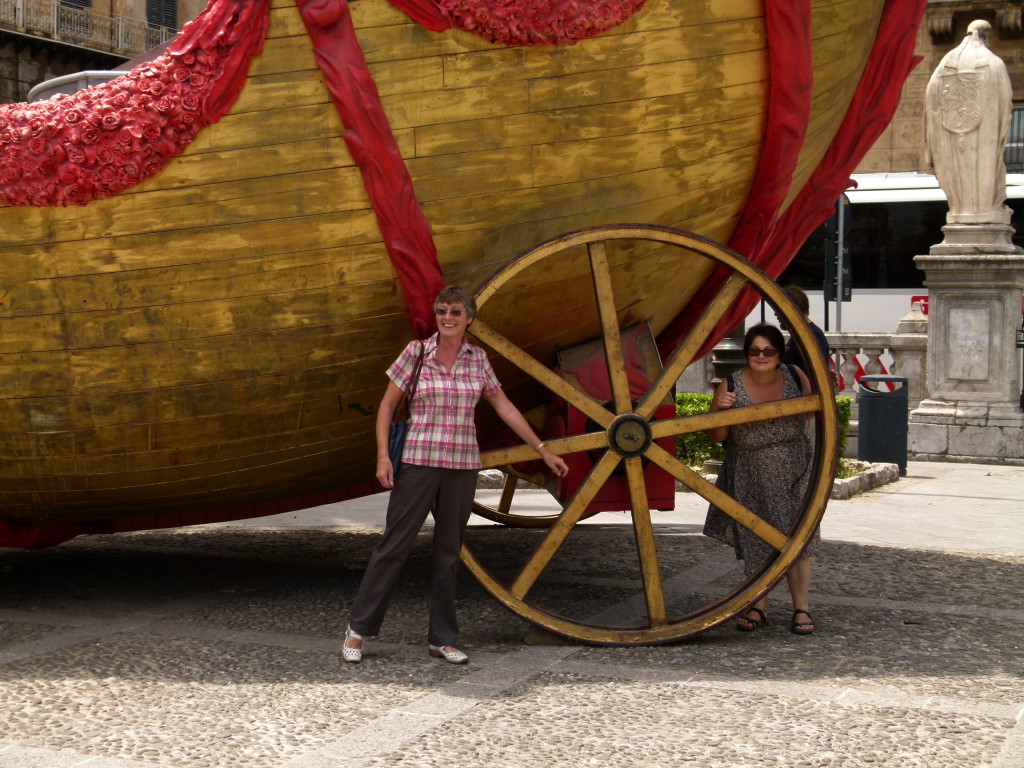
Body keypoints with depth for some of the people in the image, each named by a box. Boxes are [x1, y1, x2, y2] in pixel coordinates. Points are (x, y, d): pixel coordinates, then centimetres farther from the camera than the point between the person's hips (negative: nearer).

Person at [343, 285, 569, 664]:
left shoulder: (478, 359, 6)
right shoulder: (416, 352, -3)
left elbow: (505, 408, 12)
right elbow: (387, 405, 1)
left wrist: (543, 450, 12)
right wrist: (383, 455, -9)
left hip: (462, 466, 3)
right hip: (419, 462, -3)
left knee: (449, 552, 8)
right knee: (394, 545, -2)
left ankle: (442, 639, 16)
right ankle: (358, 629, 9)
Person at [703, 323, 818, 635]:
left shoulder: (795, 377, -7)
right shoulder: (731, 386, -13)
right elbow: (716, 437, -7)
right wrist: (721, 411, -24)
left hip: (792, 472, 0)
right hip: (750, 478, 0)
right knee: (756, 541, 9)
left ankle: (801, 608, 11)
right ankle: (759, 607, 21)